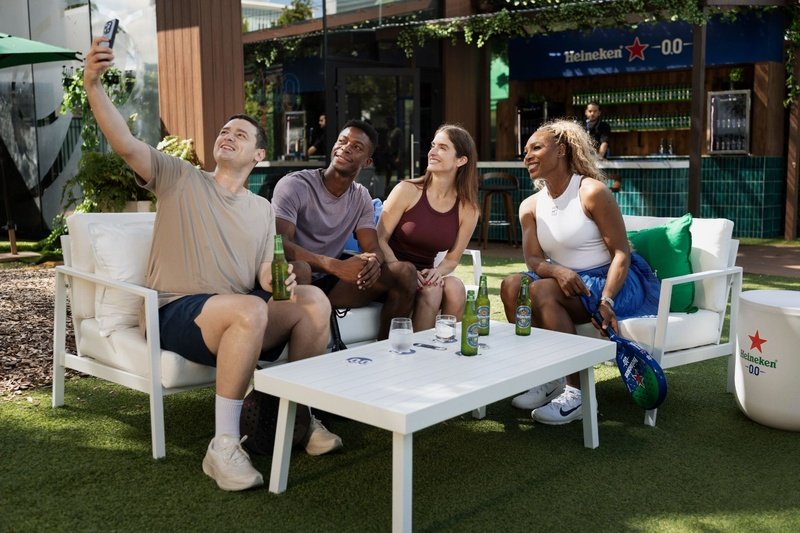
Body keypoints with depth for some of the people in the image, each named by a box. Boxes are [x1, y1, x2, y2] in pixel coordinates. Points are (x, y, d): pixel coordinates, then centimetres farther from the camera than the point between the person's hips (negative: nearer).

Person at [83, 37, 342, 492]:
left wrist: (281, 279, -13)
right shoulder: (180, 178, 5)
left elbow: (266, 277, 11)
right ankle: (224, 446, -30)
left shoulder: (263, 210, 17)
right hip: (178, 313, -5)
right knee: (249, 309, -37)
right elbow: (125, 143, -11)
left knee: (314, 300, -20)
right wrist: (93, 85, -25)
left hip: (245, 318, 5)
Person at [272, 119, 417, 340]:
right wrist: (335, 266, -38)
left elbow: (373, 248, 2)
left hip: (331, 281, 6)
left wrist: (374, 261, -25)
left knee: (405, 272, -11)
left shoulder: (361, 197, 8)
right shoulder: (294, 185, -12)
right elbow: (279, 245, -24)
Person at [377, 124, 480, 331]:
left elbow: (452, 259, 7)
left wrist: (437, 272, -17)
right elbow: (380, 240, -8)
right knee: (430, 290, -30)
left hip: (424, 275, 3)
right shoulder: (408, 190, -7)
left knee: (455, 287, -27)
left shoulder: (468, 210, 2)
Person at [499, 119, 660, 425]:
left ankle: (576, 393, -24)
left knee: (542, 291, -29)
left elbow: (621, 253, -15)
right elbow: (533, 260, -3)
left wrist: (606, 301, -29)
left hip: (616, 283, -6)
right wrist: (557, 270, -27)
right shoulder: (530, 206, 6)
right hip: (570, 283, 6)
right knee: (511, 286, -18)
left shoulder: (592, 192, -12)